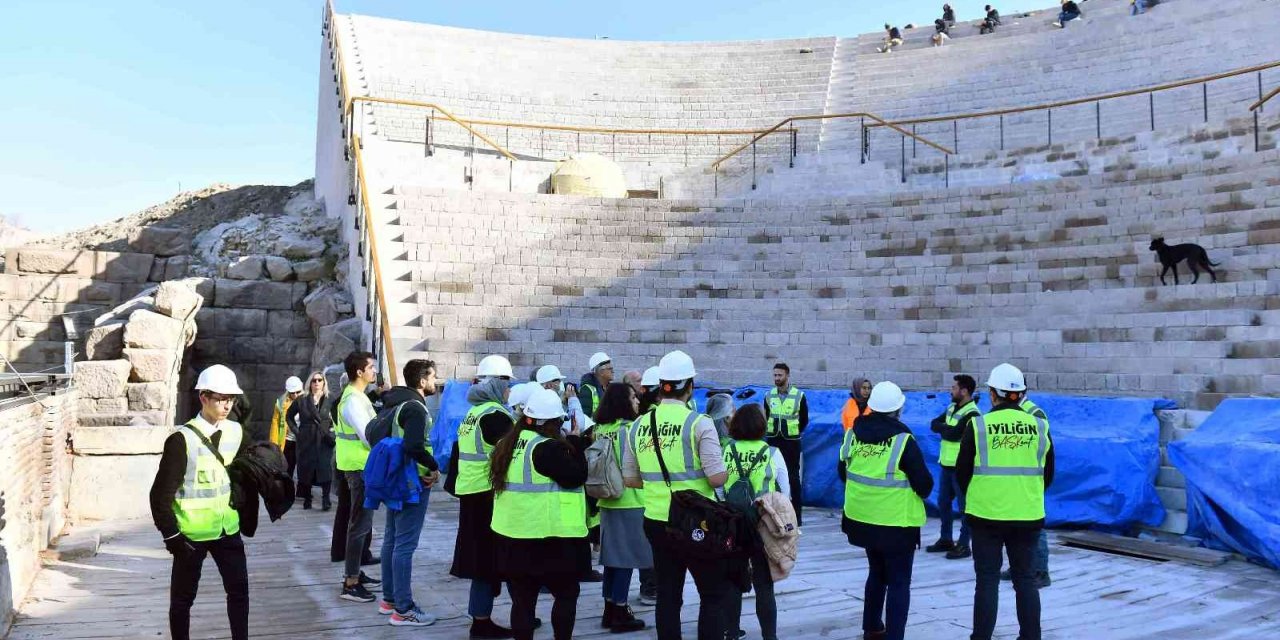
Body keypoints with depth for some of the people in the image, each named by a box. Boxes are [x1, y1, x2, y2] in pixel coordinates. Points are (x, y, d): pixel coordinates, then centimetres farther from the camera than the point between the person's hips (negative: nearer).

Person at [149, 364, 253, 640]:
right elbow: (161, 494, -15)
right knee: (183, 598, 9)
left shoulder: (236, 432, -1)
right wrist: (171, 535, -15)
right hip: (192, 533, -4)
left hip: (228, 529, 4)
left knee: (239, 589, 8)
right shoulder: (182, 439, -17)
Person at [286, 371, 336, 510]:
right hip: (306, 441, 1)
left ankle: (326, 499, -9)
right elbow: (289, 416, 15)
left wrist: (332, 429, 0)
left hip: (325, 441, -1)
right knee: (306, 469, 3)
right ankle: (307, 498, 15)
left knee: (325, 470, -11)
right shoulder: (301, 401, 4)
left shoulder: (329, 401, 2)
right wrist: (296, 430, 7)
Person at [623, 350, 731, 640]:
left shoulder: (639, 425, 3)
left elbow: (629, 479, 9)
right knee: (715, 593, 8)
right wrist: (723, 470, 4)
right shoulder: (699, 423, -13)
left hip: (656, 521, 5)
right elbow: (717, 478, -18)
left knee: (668, 594, 14)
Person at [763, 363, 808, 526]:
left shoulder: (799, 396, -6)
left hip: (792, 442, -3)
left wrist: (794, 432, 3)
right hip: (773, 441, 3)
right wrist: (771, 432, 5)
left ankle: (797, 514, 5)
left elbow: (804, 420, 4)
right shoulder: (769, 396, 3)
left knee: (794, 477, 0)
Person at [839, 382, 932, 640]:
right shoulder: (903, 441, -18)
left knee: (876, 573, 25)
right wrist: (920, 492, 9)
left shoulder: (853, 435, -2)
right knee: (898, 582, 4)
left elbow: (843, 472, 10)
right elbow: (925, 485, -13)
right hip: (897, 523, -6)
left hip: (862, 520, 6)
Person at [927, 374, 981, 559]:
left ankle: (963, 545, 8)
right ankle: (946, 540, 28)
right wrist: (947, 428, -14)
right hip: (946, 464, 9)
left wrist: (942, 428, -8)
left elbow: (953, 434, -26)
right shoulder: (952, 407, 11)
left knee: (964, 505, 1)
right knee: (943, 502, 16)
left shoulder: (972, 414, -17)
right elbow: (933, 424, 4)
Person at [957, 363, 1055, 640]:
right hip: (1028, 515, 2)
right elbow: (1048, 474, 9)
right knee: (1026, 580, 13)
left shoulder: (978, 426, -9)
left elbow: (962, 472, -2)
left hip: (986, 514, -2)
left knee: (987, 580, 6)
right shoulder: (1039, 427, 0)